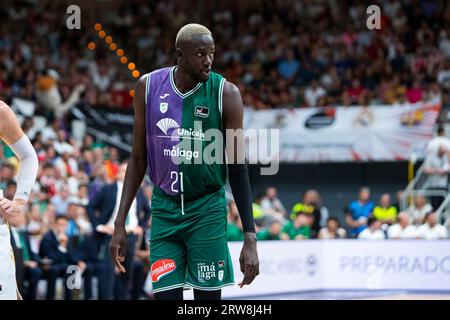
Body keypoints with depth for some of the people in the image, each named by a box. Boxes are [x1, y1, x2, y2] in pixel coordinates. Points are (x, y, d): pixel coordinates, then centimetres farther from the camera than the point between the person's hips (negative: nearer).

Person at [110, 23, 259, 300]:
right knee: (166, 295, -4)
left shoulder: (225, 93, -9)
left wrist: (250, 238, -9)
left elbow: (237, 168, -5)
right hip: (164, 210, 2)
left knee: (208, 296, -1)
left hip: (207, 211, -2)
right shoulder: (148, 86, -1)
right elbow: (138, 159, 7)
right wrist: (120, 224, 4)